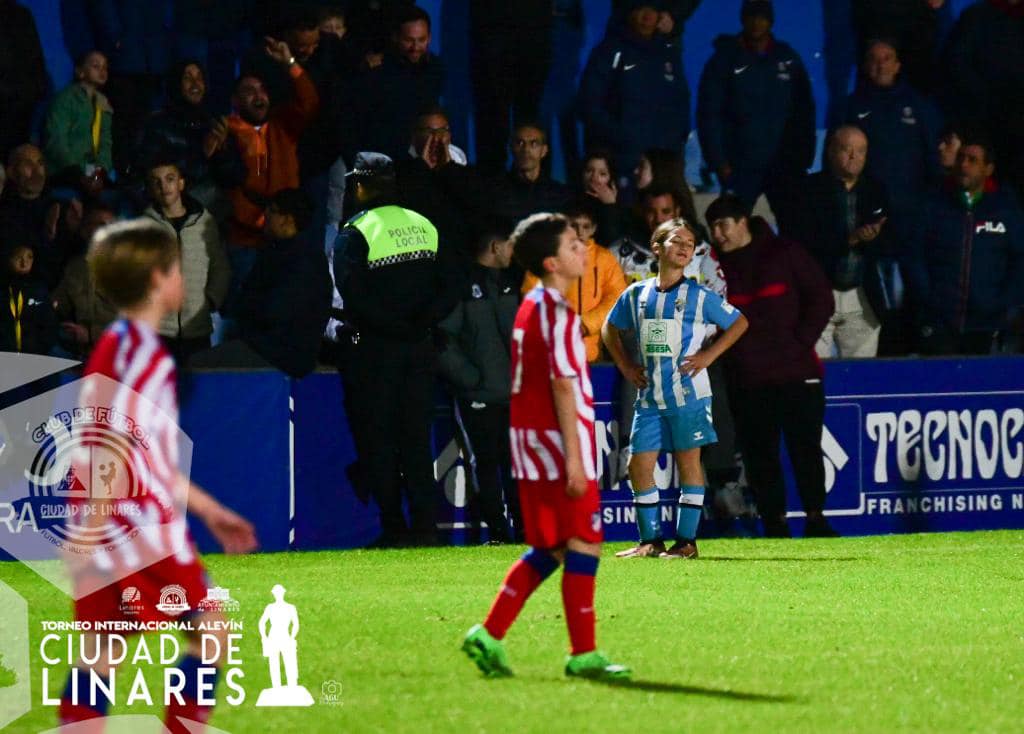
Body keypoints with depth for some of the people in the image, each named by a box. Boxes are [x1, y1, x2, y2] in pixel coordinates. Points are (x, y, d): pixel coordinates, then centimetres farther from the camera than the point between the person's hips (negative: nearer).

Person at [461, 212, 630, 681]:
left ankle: (490, 634, 8)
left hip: (528, 438, 9)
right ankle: (583, 655, -1)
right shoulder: (558, 314, -14)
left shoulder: (530, 308, 14)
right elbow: (563, 387, -19)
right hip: (557, 441, -9)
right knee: (583, 545, -3)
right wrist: (574, 458, -20)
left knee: (547, 550, 14)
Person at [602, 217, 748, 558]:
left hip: (688, 393, -3)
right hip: (649, 397, 3)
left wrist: (708, 355, -3)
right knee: (639, 465, 0)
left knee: (688, 462, 0)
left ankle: (686, 540, 5)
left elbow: (739, 323, 6)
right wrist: (625, 365, 11)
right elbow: (610, 329, 22)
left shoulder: (699, 296, -2)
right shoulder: (637, 294, 7)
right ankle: (651, 540, 10)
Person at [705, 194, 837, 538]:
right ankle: (774, 521, 7)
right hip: (747, 378, 3)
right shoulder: (716, 265, 9)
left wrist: (801, 341, -6)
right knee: (760, 454, 2)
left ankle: (815, 518, 5)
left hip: (796, 372, -3)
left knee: (805, 448, -3)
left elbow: (821, 299, 2)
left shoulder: (783, 254, 1)